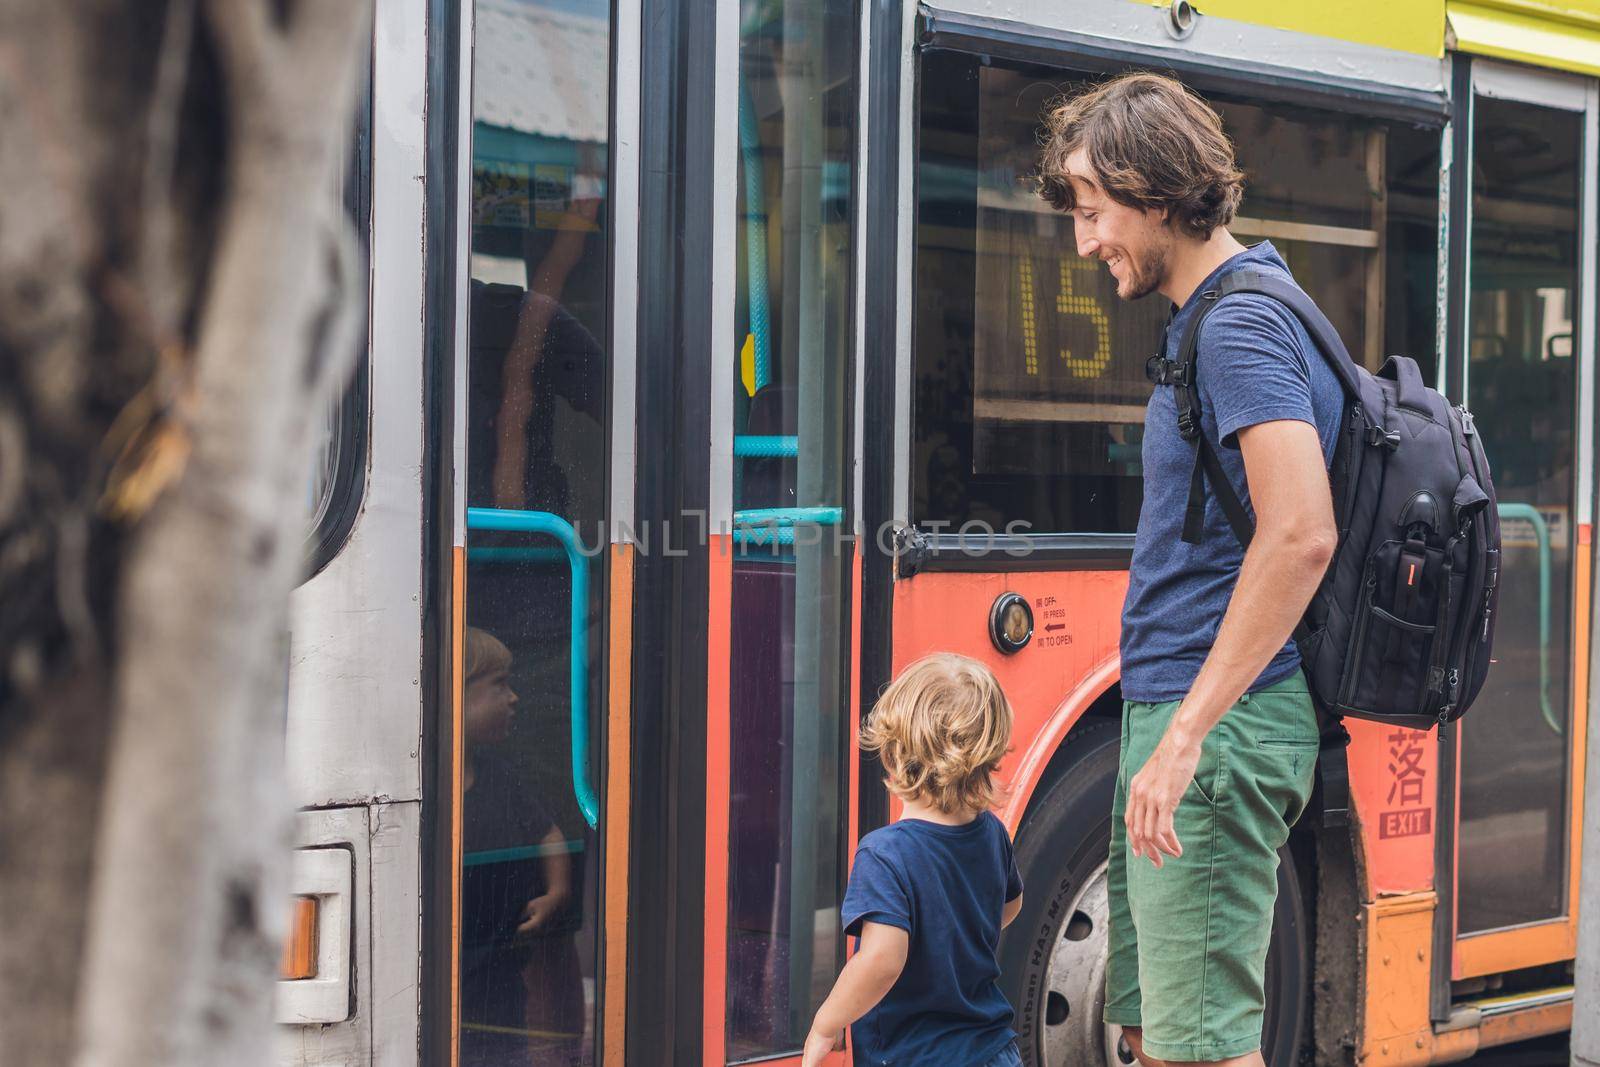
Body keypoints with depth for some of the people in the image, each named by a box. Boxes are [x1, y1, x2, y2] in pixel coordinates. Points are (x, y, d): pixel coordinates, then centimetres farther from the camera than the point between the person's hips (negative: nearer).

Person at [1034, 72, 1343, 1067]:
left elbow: (1302, 535, -26)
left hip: (1220, 722, -10)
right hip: (1180, 712, 10)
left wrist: (1185, 736, -27)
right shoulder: (1214, 317, 17)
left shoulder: (1243, 324, -14)